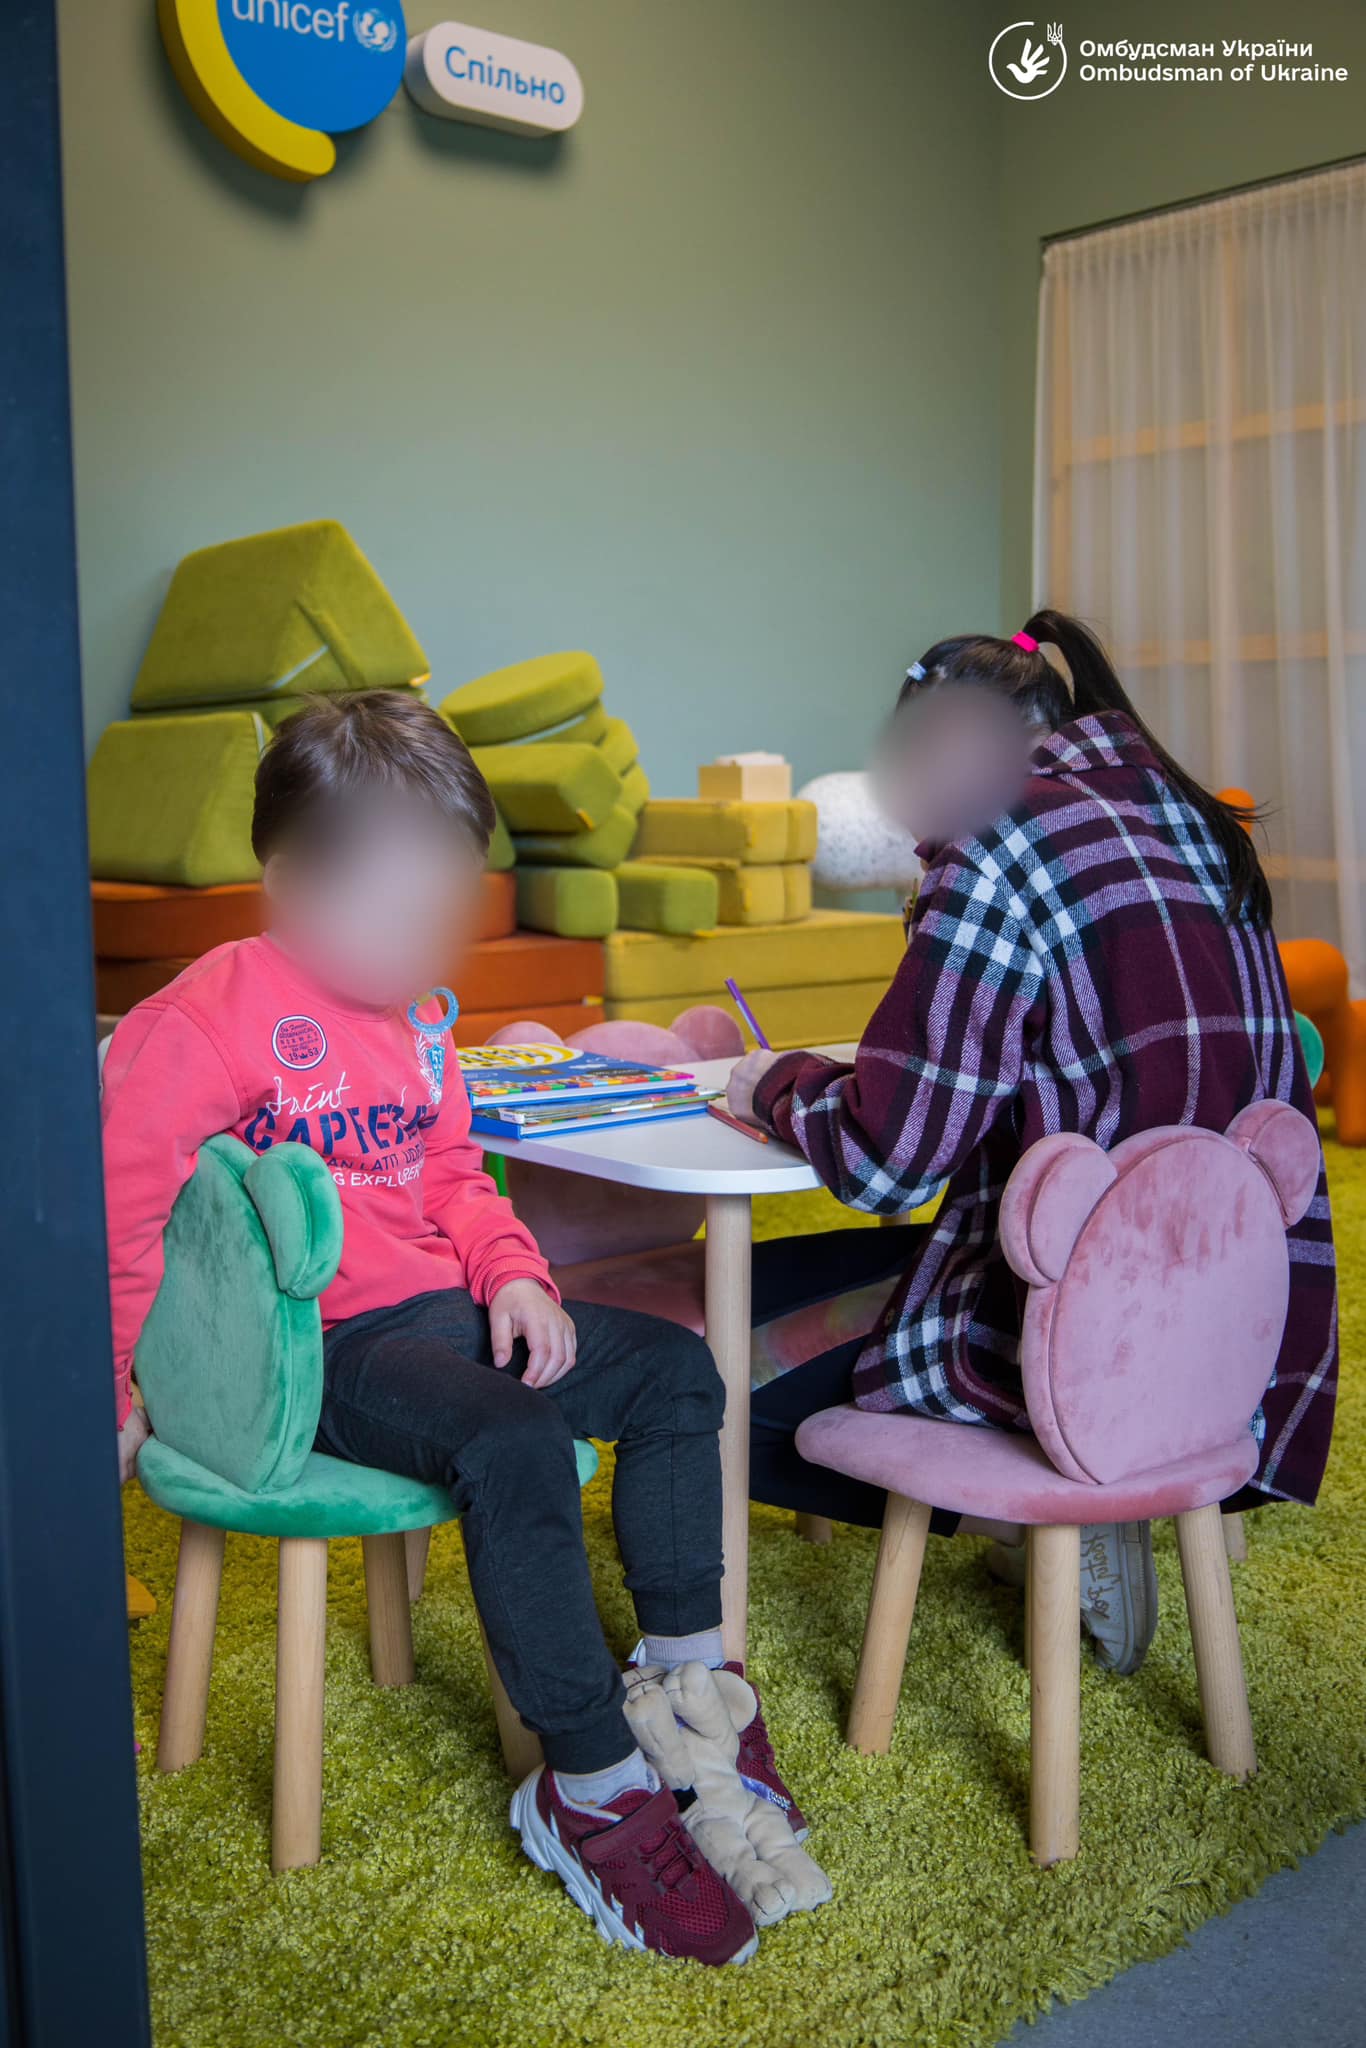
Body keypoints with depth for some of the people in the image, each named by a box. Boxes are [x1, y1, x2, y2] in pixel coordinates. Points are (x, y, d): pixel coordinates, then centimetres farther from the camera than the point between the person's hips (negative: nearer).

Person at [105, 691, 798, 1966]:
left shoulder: (416, 1015, 15)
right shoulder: (203, 1022, -12)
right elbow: (122, 1211, -13)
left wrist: (513, 1276, 4)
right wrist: (112, 1390, -13)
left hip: (437, 1308, 9)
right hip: (311, 1346, -9)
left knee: (674, 1369, 0)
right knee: (514, 1443, -33)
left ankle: (684, 1681, 10)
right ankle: (592, 1792, -19)